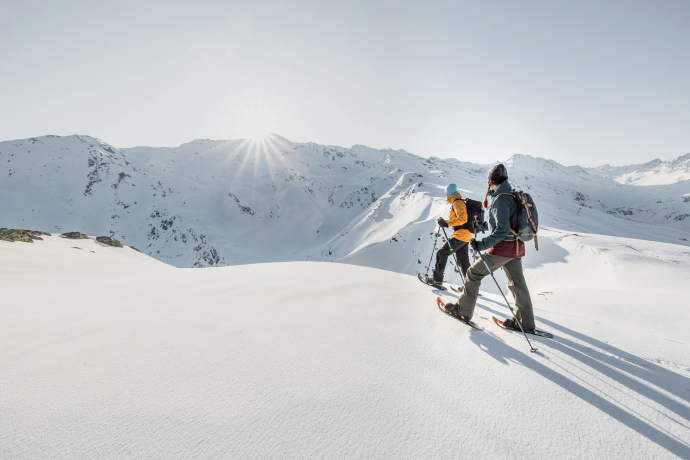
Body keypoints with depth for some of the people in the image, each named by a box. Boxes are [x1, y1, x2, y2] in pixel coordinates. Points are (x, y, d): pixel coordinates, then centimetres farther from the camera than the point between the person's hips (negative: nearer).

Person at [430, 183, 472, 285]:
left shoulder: (457, 203, -14)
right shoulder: (461, 202, 18)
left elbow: (462, 218, -28)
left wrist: (447, 224, -27)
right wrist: (445, 222, 16)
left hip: (460, 235, -10)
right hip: (466, 236, 10)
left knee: (442, 253, -1)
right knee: (464, 260, 13)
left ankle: (437, 278, 6)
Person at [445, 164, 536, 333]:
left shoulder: (500, 199, -18)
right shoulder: (513, 196, 11)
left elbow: (502, 230, -25)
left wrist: (482, 244, -24)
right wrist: (485, 225, 27)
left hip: (502, 249, -9)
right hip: (516, 248, 9)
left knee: (473, 274, 3)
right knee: (517, 283, 14)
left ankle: (463, 310, 12)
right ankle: (526, 323, 23)